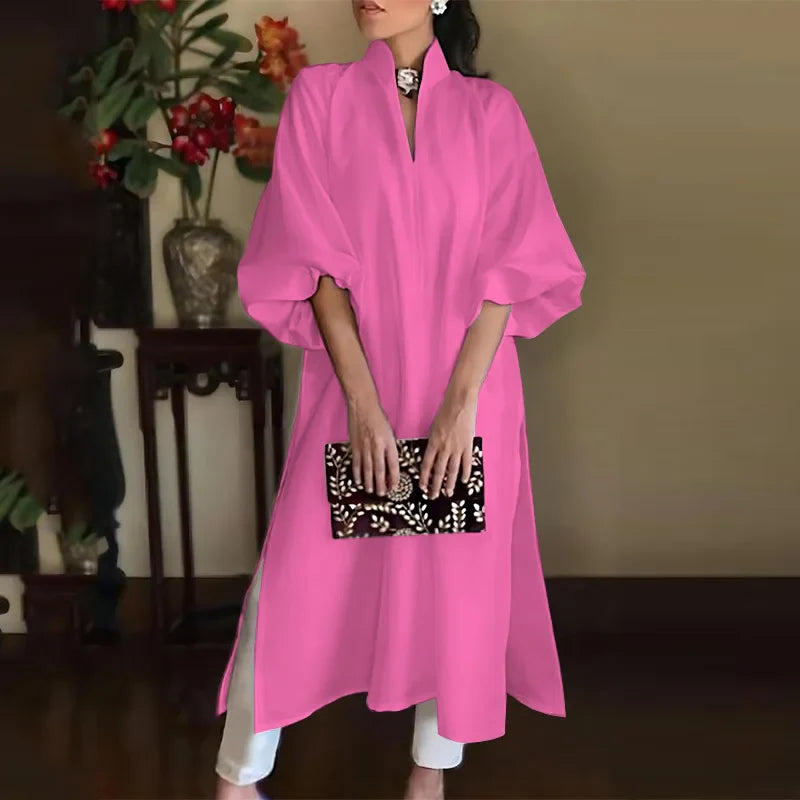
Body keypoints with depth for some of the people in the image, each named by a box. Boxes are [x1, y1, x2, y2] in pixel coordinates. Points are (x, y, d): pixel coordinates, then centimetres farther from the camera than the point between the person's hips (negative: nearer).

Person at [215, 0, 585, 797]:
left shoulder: (490, 110, 3)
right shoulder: (320, 96, 1)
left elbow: (511, 266, -3)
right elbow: (315, 260, -5)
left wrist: (461, 400, -12)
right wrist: (362, 401, -13)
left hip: (465, 387, 1)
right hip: (351, 384, -1)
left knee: (456, 576, 7)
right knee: (295, 578, 0)